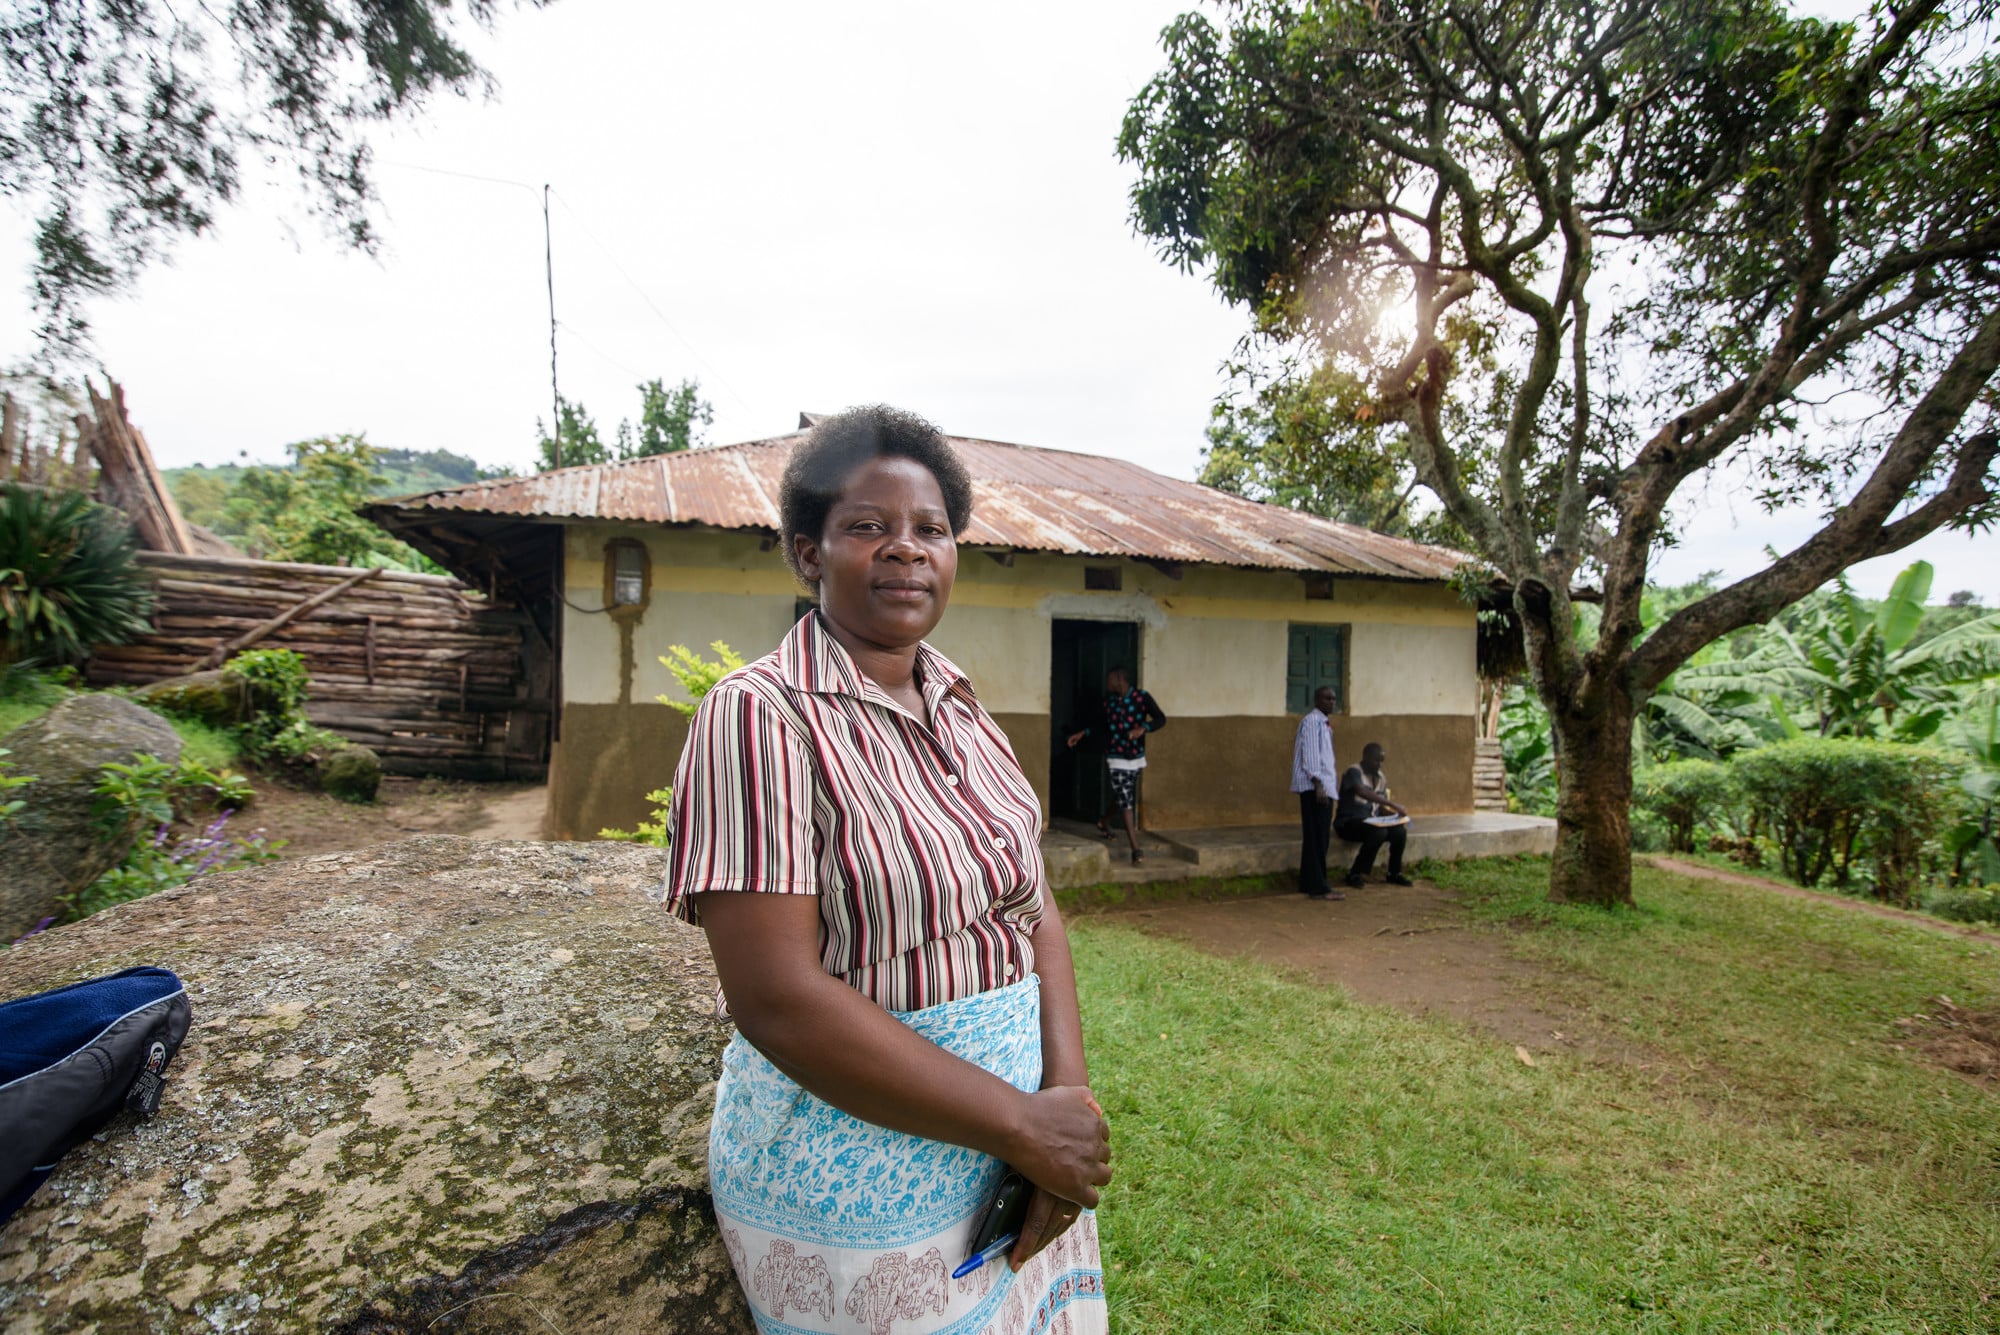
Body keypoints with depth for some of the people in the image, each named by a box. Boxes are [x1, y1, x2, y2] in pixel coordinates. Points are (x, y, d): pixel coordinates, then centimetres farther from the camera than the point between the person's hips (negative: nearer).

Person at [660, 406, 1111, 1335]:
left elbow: (1035, 908, 1)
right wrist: (1024, 1125, -19)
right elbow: (776, 999, -23)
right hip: (854, 1189, -6)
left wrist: (1069, 1094, -14)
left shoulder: (959, 709, 3)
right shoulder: (761, 715, -18)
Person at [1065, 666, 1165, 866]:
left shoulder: (1142, 698, -9)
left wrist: (1144, 728, -32)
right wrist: (1083, 733, 15)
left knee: (1121, 797, 16)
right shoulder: (1109, 700, 1)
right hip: (1116, 759, 0)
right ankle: (1135, 850, -7)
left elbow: (1161, 719, -14)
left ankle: (1103, 822, 46)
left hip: (1136, 756, 0)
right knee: (1126, 801, -7)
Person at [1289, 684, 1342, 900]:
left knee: (1319, 838, 12)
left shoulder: (1324, 723, 20)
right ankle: (1318, 887, -6)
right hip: (1314, 787, -10)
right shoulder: (1312, 721, -11)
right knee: (1316, 838, -8)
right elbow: (1310, 754, -18)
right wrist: (1318, 784, -23)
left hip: (1324, 786, 10)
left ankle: (1309, 883, 19)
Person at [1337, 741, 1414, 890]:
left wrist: (1397, 815, -7)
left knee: (1399, 831, -18)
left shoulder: (1379, 777, 11)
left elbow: (1381, 808, 14)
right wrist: (1393, 804, -38)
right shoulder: (1354, 772, -14)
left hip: (1371, 821, 7)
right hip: (1348, 822, -7)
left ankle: (1394, 873, 4)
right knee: (1379, 832, -33)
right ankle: (1355, 874, -19)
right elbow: (1362, 792, -34)